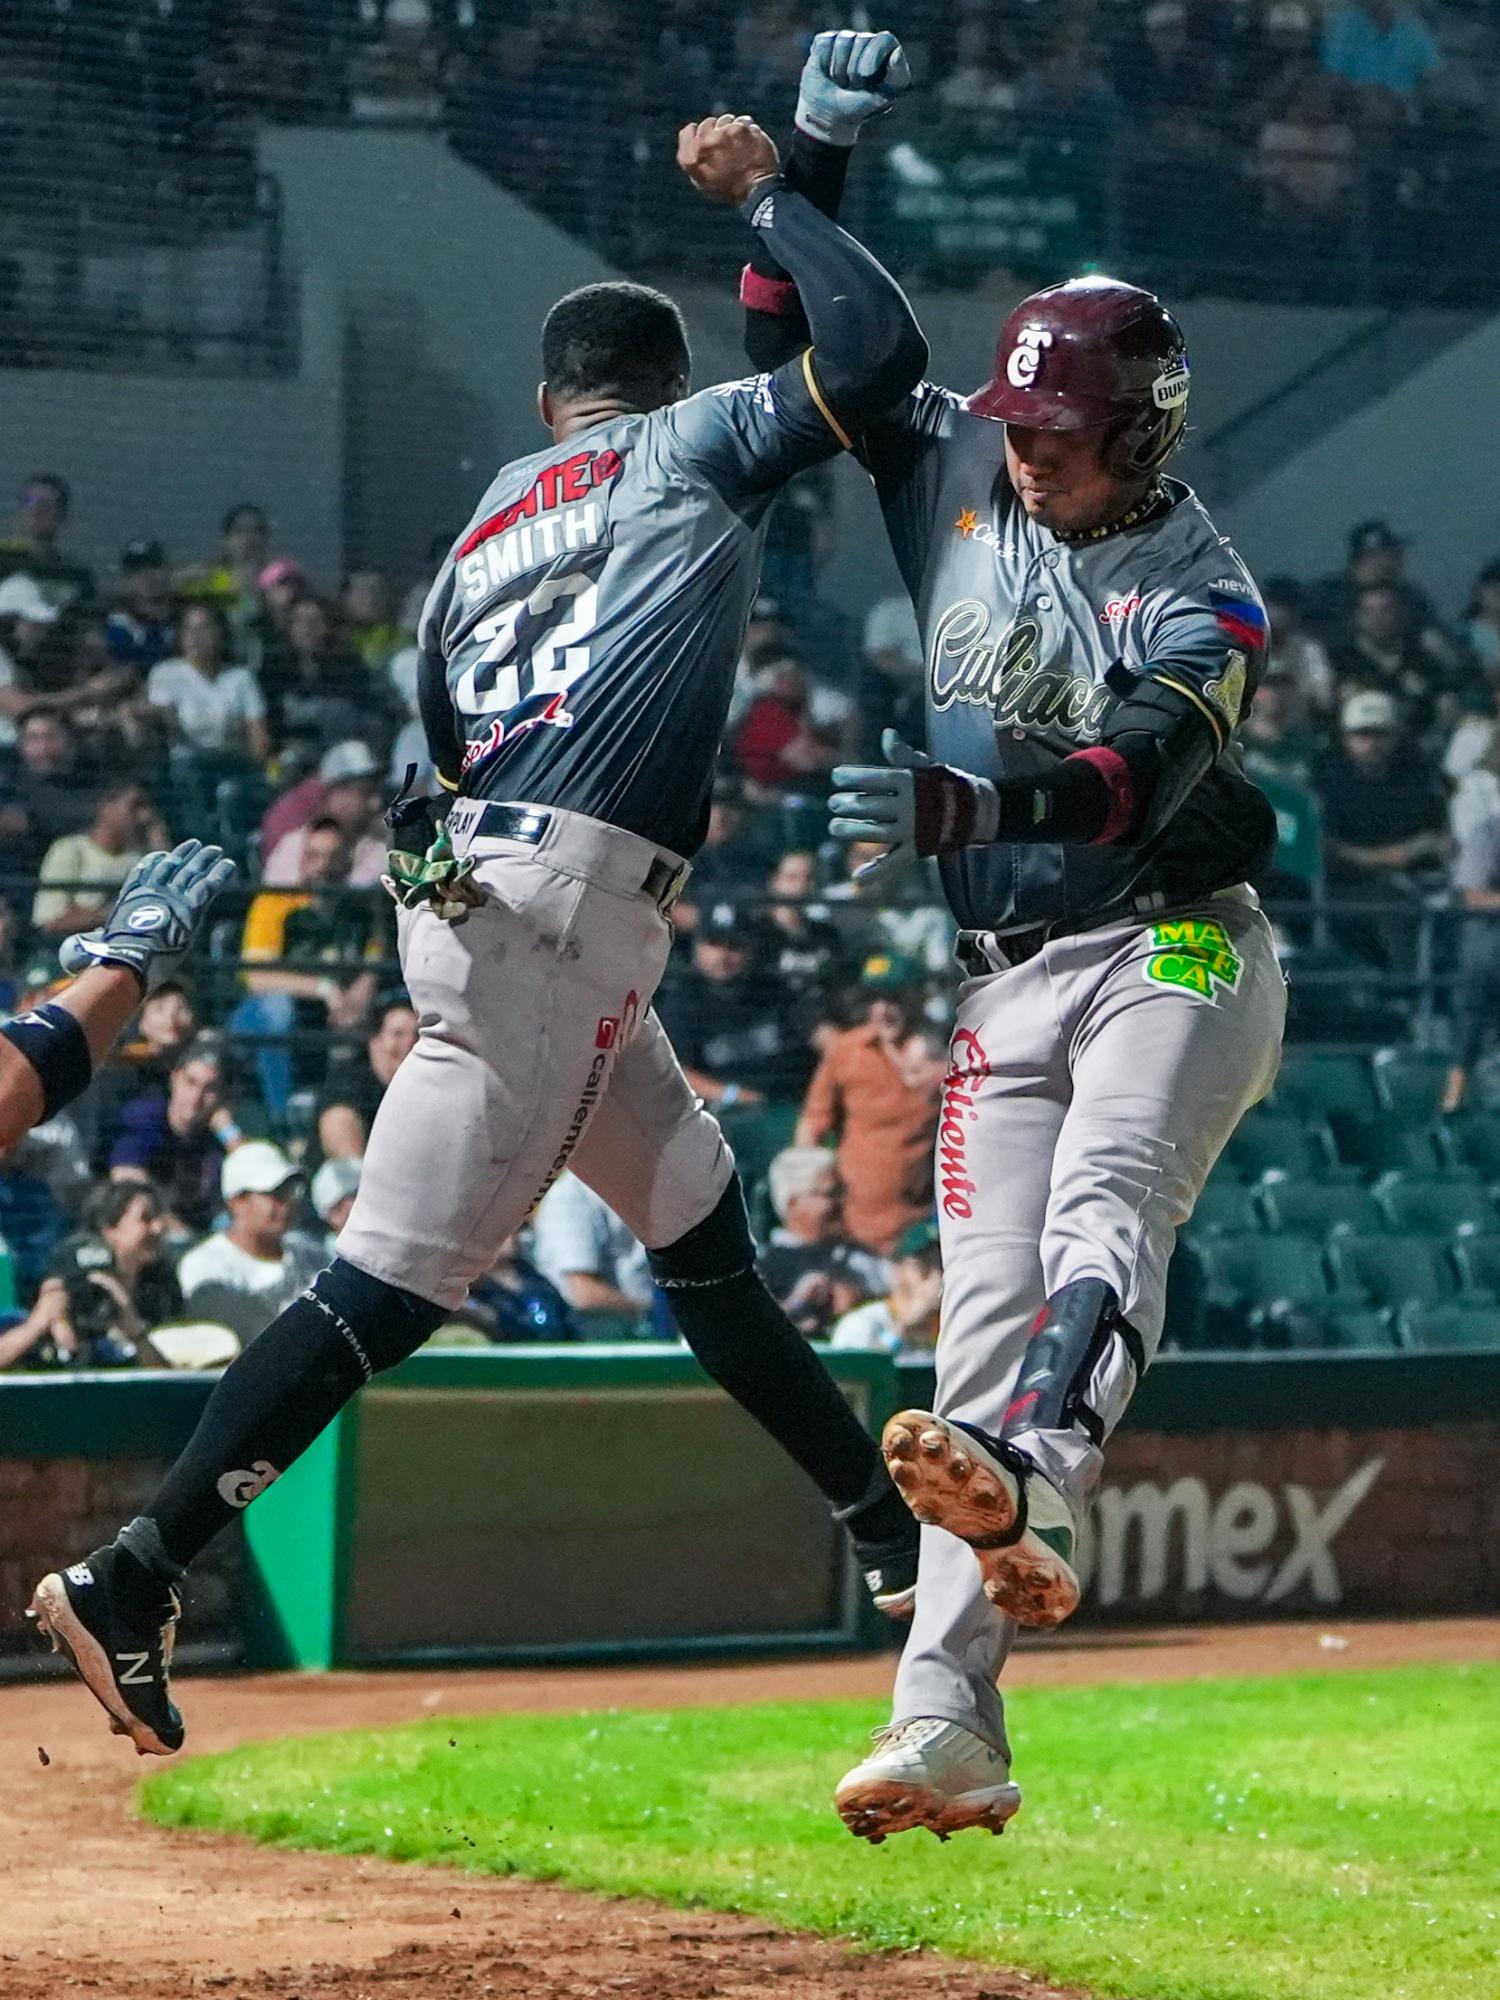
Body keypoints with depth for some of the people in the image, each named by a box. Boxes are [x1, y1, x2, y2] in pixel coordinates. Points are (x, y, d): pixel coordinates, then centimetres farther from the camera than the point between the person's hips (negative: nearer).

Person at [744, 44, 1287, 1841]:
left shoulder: (1204, 598, -8)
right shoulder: (949, 467, 9)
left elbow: (1138, 775, -24)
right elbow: (786, 348, 16)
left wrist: (965, 801, -39)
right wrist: (812, 167, 5)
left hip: (1175, 951, -4)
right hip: (1005, 978, 4)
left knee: (1104, 1204, -31)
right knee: (987, 1308, -8)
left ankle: (1029, 1492, -60)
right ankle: (945, 1728, -16)